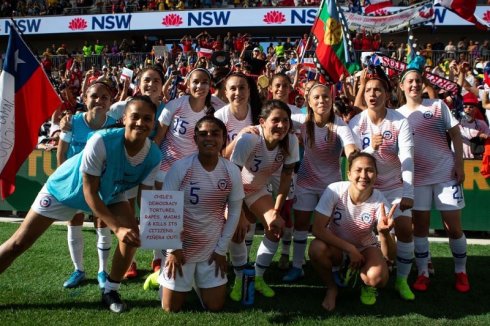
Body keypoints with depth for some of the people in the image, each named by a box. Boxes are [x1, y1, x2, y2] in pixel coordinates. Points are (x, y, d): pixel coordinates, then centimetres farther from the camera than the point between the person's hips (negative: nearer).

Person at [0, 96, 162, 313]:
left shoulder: (154, 156, -25)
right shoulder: (101, 141, -38)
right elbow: (89, 191, -31)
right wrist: (116, 228, -37)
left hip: (110, 193, 4)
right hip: (65, 188, -3)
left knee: (133, 234, -16)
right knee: (18, 244, -1)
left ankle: (110, 291, 7)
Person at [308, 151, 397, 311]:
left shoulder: (379, 201, -23)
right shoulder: (334, 191, -25)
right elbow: (318, 229, -23)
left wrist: (384, 232, -48)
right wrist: (350, 249, -26)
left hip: (365, 248, 0)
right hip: (336, 246, 0)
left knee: (378, 277, -32)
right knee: (317, 248, -34)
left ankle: (368, 286, 9)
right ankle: (331, 288, -3)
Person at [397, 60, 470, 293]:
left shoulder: (438, 106, 2)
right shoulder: (398, 114, 5)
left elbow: (455, 134, 1)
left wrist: (459, 164, -6)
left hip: (446, 174, -1)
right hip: (417, 177, 1)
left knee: (453, 227, 2)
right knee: (420, 227, 6)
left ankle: (461, 272, 19)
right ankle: (423, 273, 17)